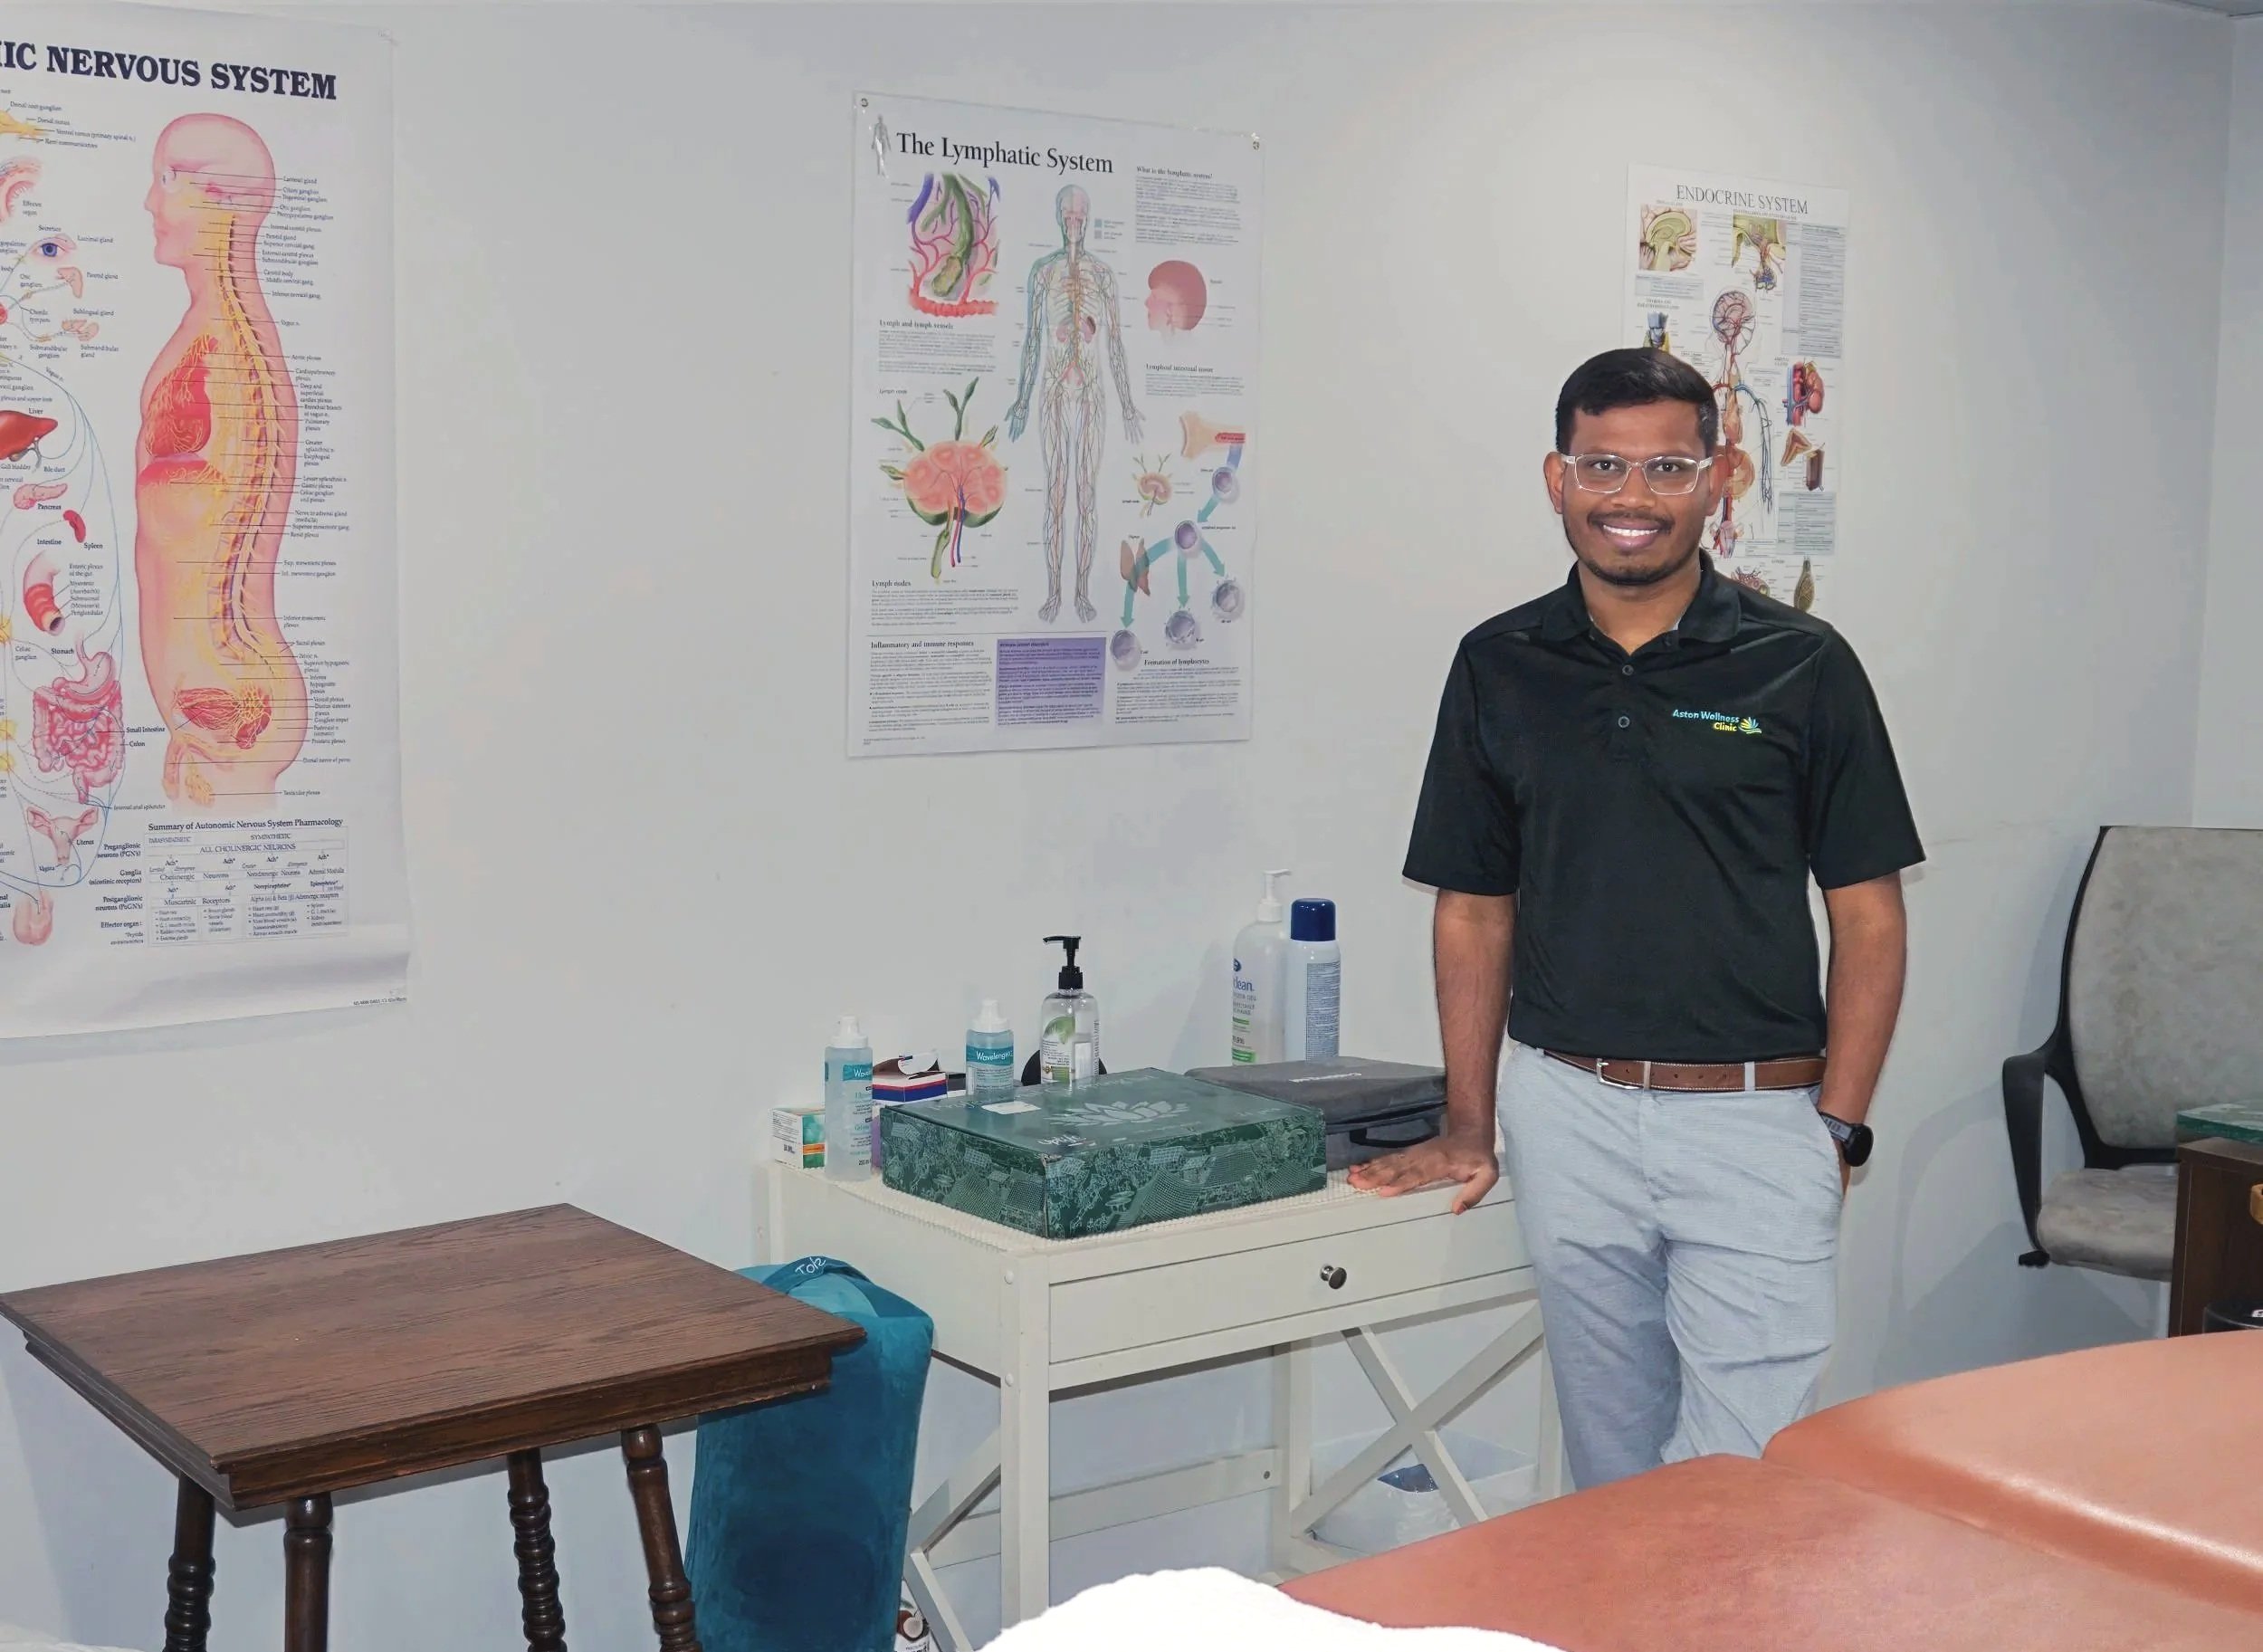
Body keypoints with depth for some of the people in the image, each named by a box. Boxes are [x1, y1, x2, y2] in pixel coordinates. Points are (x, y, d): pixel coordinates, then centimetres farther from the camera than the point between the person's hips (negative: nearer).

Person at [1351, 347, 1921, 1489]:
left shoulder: (1800, 666, -1)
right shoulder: (1500, 667, 6)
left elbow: (1867, 914, 1)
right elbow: (1474, 911, 11)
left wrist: (1838, 1126, -6)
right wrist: (1468, 1127, 7)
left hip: (1755, 1116, -2)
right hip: (1567, 1115, 3)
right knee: (1612, 1465, 13)